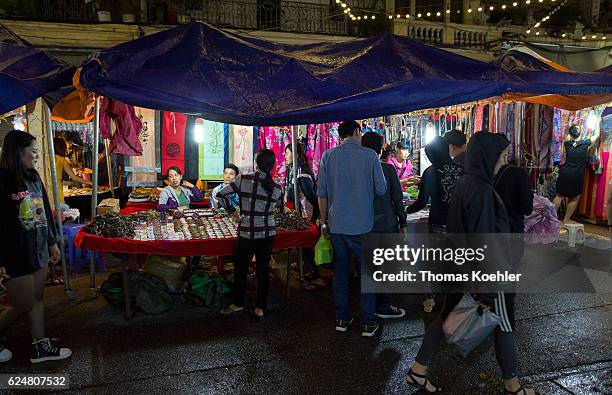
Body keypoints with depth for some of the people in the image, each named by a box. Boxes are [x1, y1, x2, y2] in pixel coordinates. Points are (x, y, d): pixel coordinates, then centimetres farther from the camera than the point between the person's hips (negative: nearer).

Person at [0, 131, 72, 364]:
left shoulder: (33, 178, 8)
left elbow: (46, 212, 15)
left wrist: (53, 242, 18)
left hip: (38, 251, 7)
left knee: (37, 300, 14)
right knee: (22, 305, 5)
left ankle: (40, 346, 25)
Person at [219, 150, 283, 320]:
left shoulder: (244, 180, -9)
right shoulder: (277, 188, -2)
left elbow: (221, 194, -9)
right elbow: (280, 206, 17)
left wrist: (232, 211, 1)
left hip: (247, 233, -2)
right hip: (268, 234, 2)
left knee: (241, 269, 15)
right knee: (263, 270, 12)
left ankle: (238, 303, 30)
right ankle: (260, 308, 20)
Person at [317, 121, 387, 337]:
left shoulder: (328, 156, -1)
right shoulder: (369, 155, -8)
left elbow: (322, 193, 3)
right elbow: (381, 189, -2)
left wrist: (323, 220, 14)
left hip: (336, 225, 3)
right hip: (362, 225, -2)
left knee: (340, 271, 14)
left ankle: (342, 319, 22)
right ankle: (368, 323, 14)